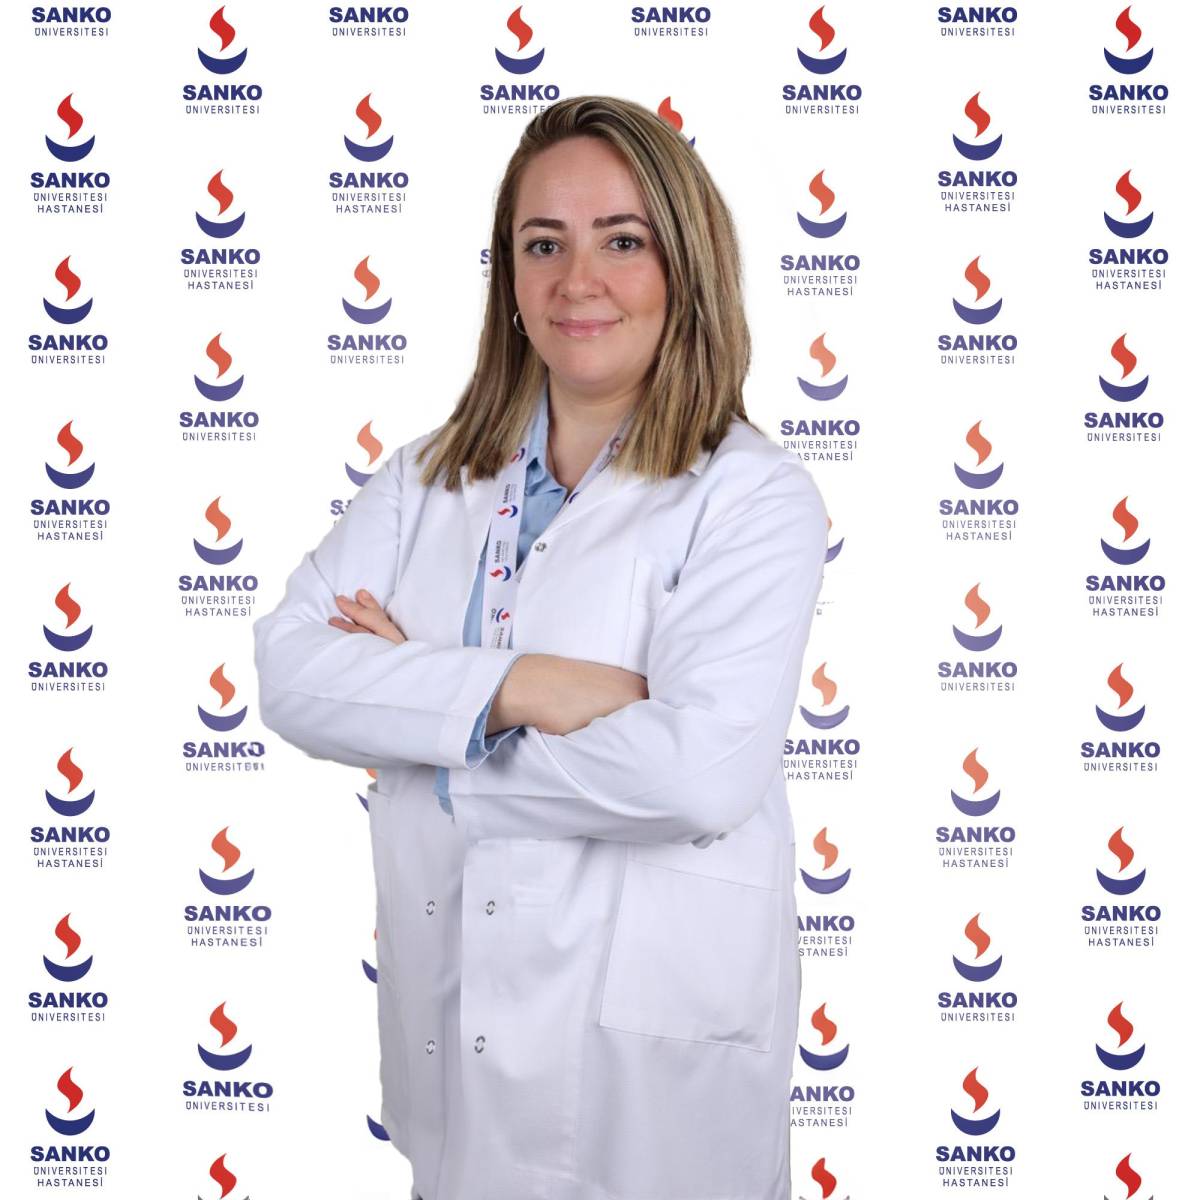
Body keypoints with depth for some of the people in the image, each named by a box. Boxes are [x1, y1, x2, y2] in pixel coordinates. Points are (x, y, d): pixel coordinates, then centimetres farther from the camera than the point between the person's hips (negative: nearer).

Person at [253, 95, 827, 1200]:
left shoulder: (754, 497, -11)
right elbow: (289, 669, -6)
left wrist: (435, 753, -14)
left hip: (652, 1041, -4)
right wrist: (513, 685, -21)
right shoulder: (431, 476, 6)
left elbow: (706, 773, -24)